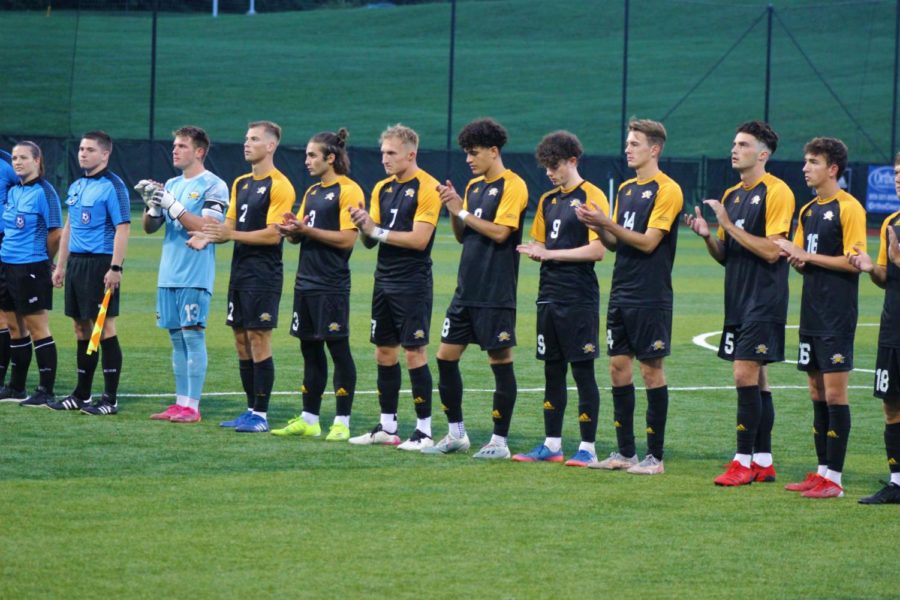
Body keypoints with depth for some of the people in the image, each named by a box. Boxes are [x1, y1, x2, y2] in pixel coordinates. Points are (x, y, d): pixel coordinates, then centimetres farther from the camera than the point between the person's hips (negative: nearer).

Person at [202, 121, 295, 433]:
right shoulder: (241, 183, 16)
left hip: (264, 274, -9)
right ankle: (251, 410, 16)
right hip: (240, 271, 9)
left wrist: (231, 234, -19)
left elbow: (273, 234, -17)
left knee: (259, 339, -7)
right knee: (241, 340, 9)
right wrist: (210, 236, -3)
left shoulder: (279, 186, -11)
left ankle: (261, 415, -4)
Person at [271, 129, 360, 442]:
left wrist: (307, 230, -17)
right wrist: (291, 230, -4)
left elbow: (347, 239, -16)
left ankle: (342, 423, 0)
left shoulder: (348, 191, -9)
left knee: (338, 349, -4)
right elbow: (300, 235, 19)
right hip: (306, 282, 8)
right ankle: (308, 419, 17)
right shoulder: (312, 192, 16)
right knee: (310, 349, 11)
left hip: (332, 285, -8)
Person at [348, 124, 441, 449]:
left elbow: (419, 239, -18)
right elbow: (370, 240, 11)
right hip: (384, 281, 7)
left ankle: (424, 430, -1)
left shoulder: (426, 188, -10)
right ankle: (386, 426, 17)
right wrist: (364, 226, -10)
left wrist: (378, 231, -14)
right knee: (384, 352, 10)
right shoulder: (382, 188, 12)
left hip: (413, 283, -7)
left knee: (414, 353, -6)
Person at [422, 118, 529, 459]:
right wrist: (454, 210, 1)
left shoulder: (512, 186, -9)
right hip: (466, 290, 8)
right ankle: (456, 434, 18)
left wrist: (462, 211, -12)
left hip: (496, 293, -8)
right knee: (446, 357, 7)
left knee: (500, 360, -2)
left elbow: (500, 232, -18)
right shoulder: (473, 186, 15)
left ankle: (500, 441, 4)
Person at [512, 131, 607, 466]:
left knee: (582, 369, -4)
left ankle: (587, 448, 0)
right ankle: (552, 445, 16)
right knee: (552, 370, 10)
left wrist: (551, 253, -13)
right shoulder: (548, 200, 14)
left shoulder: (591, 197, -8)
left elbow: (598, 250, -15)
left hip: (579, 299, -7)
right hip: (549, 296, 7)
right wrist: (536, 252, -4)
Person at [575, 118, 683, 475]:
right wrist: (597, 226, -2)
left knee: (651, 370, -3)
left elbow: (648, 242, -16)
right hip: (621, 294, 8)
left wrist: (607, 223, -18)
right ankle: (625, 453, 14)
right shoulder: (626, 189, 15)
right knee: (618, 367, 8)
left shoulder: (667, 191, -10)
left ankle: (655, 456, 1)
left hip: (650, 296, -8)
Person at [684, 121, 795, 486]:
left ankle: (744, 461, -9)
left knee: (745, 375, -12)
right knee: (755, 379, 10)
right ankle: (763, 462, 14)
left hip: (764, 302, -8)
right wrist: (707, 236, 0)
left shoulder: (776, 193, -10)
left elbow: (772, 251, -18)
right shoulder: (732, 195, 16)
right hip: (738, 301, 8)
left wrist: (729, 225, -17)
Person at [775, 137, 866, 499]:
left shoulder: (848, 208, -9)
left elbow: (853, 262, -15)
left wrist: (807, 256, -14)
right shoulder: (808, 211, 15)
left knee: (835, 393, -7)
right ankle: (822, 471, 16)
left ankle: (833, 478, -6)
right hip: (811, 313, 8)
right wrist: (796, 258, -5)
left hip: (837, 317, -8)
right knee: (817, 393, 10)